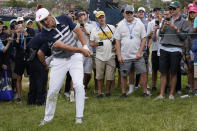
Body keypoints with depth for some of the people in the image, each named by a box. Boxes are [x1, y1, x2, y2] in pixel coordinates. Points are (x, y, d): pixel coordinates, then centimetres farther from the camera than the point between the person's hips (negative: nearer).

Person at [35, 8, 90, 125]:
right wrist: (81, 50, -26)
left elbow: (78, 30, 2)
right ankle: (48, 118, 16)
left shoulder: (64, 19, -9)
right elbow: (63, 46, -24)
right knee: (53, 90, 1)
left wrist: (85, 47, -9)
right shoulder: (45, 34, -17)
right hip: (59, 61, -1)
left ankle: (79, 116, -4)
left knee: (79, 85, -12)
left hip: (75, 57, 1)